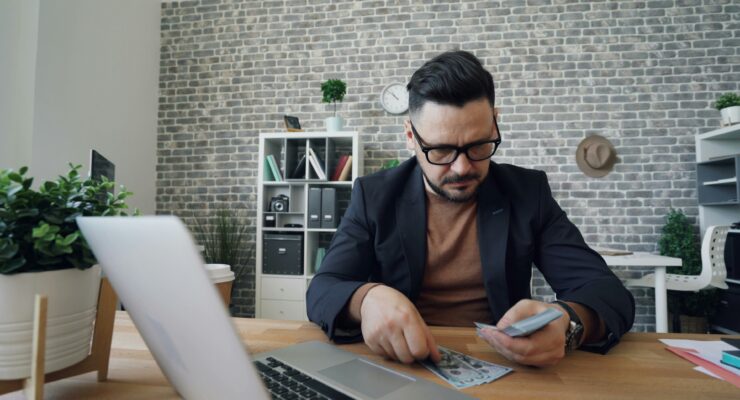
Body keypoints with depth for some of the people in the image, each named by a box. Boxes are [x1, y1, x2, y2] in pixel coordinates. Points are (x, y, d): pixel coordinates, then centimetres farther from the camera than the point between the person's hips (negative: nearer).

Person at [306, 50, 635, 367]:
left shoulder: (528, 192, -3)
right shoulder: (374, 196, -4)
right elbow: (321, 292, -9)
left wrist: (567, 321, -27)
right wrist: (366, 299, -30)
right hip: (399, 367, 0)